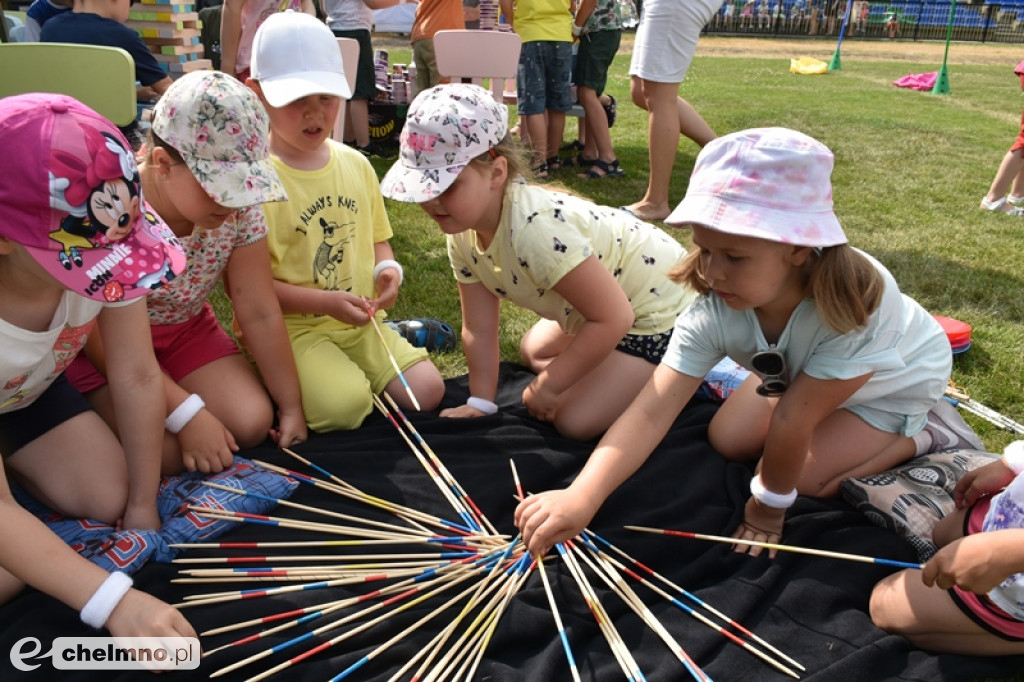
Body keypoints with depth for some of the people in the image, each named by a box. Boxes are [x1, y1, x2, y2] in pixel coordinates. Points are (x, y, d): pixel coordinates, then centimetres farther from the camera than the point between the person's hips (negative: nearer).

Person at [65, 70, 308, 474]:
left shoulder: (239, 208, -19)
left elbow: (260, 314, -12)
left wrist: (291, 406, -9)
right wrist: (186, 414, -28)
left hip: (185, 327, 4)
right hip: (103, 342, -4)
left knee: (252, 424, -14)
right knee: (164, 452, -21)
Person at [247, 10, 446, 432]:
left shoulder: (356, 165, 6)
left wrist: (387, 269, -5)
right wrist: (325, 301, -21)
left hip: (360, 320, 5)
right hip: (287, 327, -5)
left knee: (428, 391, -6)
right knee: (345, 405, -26)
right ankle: (290, 383, 5)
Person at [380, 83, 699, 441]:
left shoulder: (535, 229, -38)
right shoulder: (462, 231, -10)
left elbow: (612, 318, -33)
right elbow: (478, 329, -3)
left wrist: (547, 386, -22)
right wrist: (480, 404, -6)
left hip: (659, 302, -9)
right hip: (600, 303, 9)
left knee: (575, 421, -14)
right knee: (532, 352, 24)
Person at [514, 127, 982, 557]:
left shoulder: (850, 300, -46)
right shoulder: (713, 313, -34)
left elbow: (793, 421, -37)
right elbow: (652, 411, -43)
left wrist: (769, 507, -25)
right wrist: (580, 497, -53)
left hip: (897, 383, -4)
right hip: (798, 373, 4)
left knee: (809, 477, -16)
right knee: (727, 441, 4)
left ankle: (925, 433, 8)